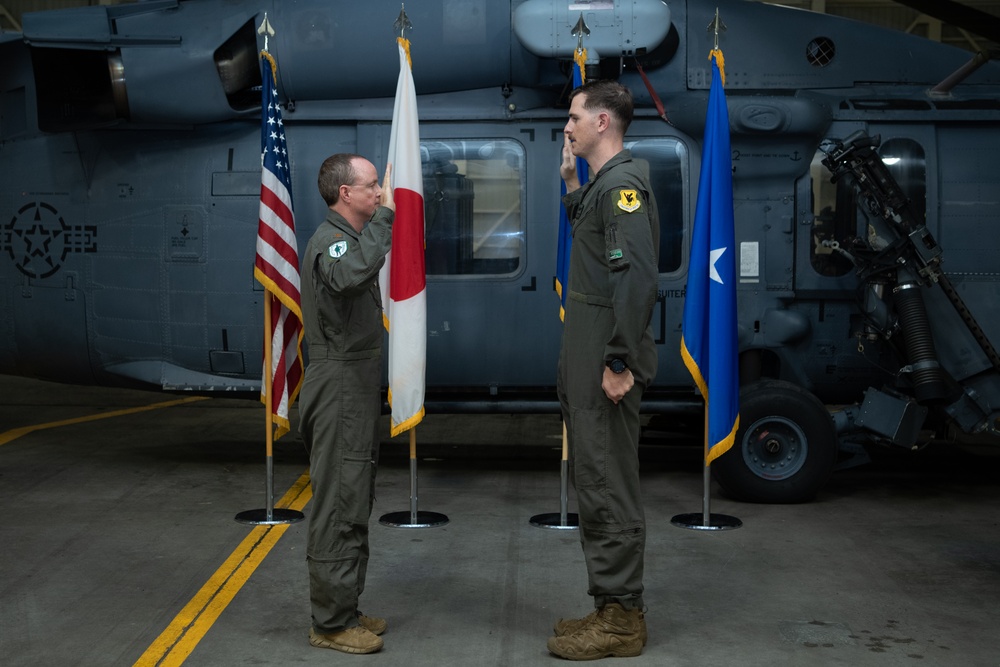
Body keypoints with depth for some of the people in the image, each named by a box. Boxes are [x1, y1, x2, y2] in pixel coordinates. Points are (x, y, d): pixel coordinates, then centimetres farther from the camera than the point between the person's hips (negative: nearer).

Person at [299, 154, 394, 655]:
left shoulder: (351, 237, 18)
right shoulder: (329, 241, -16)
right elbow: (351, 274, -41)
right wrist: (385, 214, -37)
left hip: (356, 385, 11)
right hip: (338, 383, -11)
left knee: (353, 501, 15)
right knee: (339, 504, -6)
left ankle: (343, 611, 25)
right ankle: (331, 623, 2)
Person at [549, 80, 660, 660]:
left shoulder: (623, 182, -14)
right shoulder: (606, 181, 17)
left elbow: (637, 276, -23)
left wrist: (621, 363, -25)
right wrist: (572, 181, 22)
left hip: (606, 364, -11)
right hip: (587, 360, 11)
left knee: (608, 487, -5)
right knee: (597, 482, 15)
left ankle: (622, 620, 4)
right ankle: (613, 609, 24)